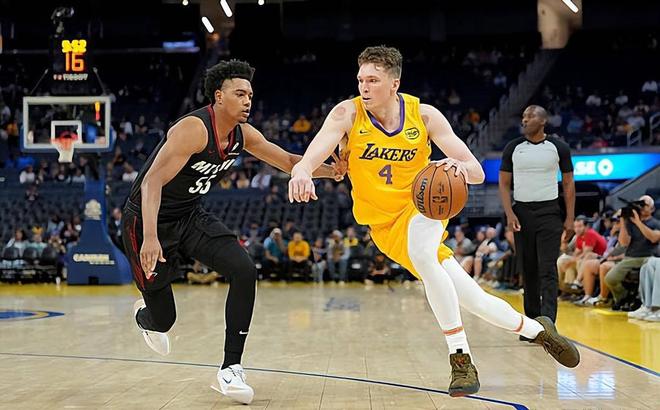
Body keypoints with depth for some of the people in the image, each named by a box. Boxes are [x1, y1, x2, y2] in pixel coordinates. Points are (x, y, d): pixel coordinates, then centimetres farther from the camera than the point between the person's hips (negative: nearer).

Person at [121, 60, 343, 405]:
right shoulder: (194, 129, -27)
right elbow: (153, 182, -33)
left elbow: (289, 162, 7)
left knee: (245, 272, -15)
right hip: (147, 220, -7)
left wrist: (331, 171, -11)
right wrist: (150, 238, -44)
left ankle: (230, 369, -6)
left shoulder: (243, 134, -3)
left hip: (190, 216, 7)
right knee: (163, 320, 0)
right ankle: (144, 315, 43)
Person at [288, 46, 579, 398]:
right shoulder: (347, 114, -14)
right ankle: (536, 329, 23)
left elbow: (477, 173, -12)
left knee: (421, 253, -37)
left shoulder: (424, 116, -12)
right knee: (472, 298, -3)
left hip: (422, 206, -1)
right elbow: (313, 154, -31)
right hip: (385, 226, 1)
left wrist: (460, 166, -36)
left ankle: (461, 357, -24)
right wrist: (302, 172, -55)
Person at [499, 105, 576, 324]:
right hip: (522, 213, 2)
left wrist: (570, 218, -2)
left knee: (548, 270, -11)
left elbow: (568, 184, 4)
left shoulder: (559, 147, -1)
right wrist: (509, 214, -7)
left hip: (549, 213, -2)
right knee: (528, 270, 8)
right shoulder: (512, 148, 3)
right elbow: (504, 184, 5)